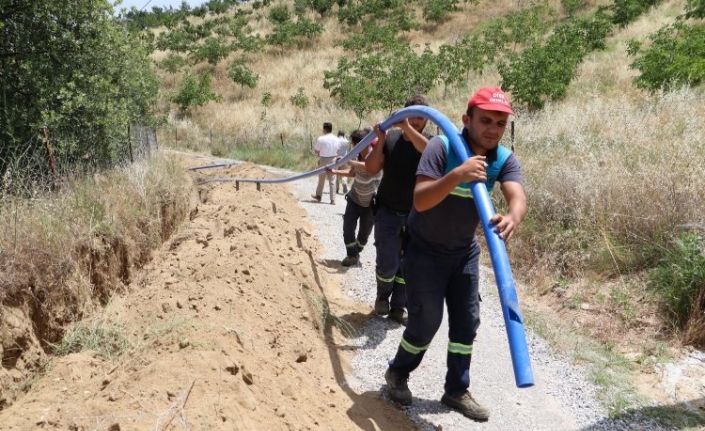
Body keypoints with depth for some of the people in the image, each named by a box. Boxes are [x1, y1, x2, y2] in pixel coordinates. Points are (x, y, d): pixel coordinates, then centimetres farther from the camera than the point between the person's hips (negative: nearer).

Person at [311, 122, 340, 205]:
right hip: (333, 160, 3)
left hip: (323, 160, -3)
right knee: (332, 181, 6)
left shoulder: (321, 139, -16)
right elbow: (337, 151, 8)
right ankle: (333, 200, 5)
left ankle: (318, 195, 30)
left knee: (321, 179, 14)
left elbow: (317, 151, -8)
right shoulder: (337, 139, 1)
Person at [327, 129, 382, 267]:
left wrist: (349, 161, -41)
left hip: (370, 202, -5)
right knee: (348, 227, -1)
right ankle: (352, 255, 13)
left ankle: (356, 253, 32)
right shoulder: (359, 155, -2)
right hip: (354, 198, 5)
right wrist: (335, 171, 2)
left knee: (364, 232, 9)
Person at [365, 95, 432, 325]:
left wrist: (407, 128, -39)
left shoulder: (431, 141, -6)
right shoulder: (390, 138, -4)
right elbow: (371, 169, -8)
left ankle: (398, 307, 24)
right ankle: (382, 297, 27)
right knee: (388, 264, -1)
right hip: (387, 213, 0)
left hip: (417, 216, 1)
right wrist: (380, 141, -20)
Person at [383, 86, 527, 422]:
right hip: (425, 249, -5)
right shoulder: (441, 147, -24)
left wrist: (512, 218, -53)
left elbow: (518, 197, -29)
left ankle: (456, 390, 25)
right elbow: (420, 200, -35)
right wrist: (457, 174, -51)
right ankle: (397, 373, 28)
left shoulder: (505, 159, -11)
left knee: (467, 321, 7)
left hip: (465, 250, 5)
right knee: (426, 321, 0)